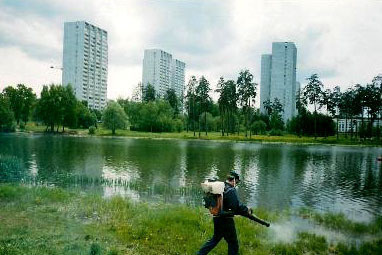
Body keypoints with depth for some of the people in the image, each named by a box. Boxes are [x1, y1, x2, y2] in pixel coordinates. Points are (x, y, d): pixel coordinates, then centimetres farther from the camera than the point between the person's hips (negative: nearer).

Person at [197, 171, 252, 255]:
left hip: (217, 218, 8)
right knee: (233, 243, 9)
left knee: (215, 239, 24)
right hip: (226, 220, -8)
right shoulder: (231, 190, -18)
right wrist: (247, 210, -4)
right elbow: (237, 206, -21)